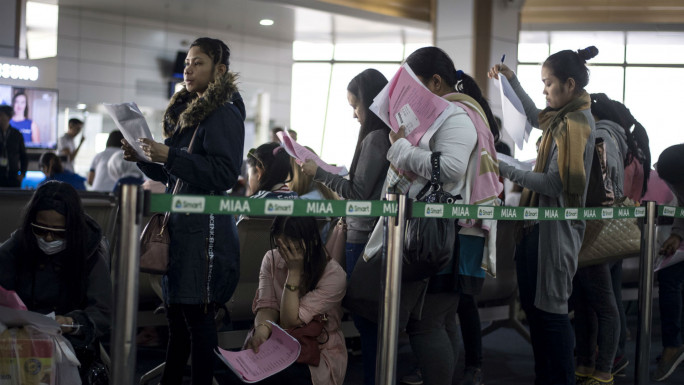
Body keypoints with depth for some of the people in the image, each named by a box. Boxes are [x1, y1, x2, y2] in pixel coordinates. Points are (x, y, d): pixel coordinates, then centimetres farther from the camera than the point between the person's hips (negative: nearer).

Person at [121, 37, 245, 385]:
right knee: (175, 315, 12)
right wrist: (144, 159, 8)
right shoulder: (185, 111, 18)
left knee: (197, 316, -5)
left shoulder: (224, 114, -8)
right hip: (178, 226, 8)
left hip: (204, 229, -8)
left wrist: (170, 155, -21)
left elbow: (224, 175, -18)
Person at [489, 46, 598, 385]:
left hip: (556, 226, -10)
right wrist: (512, 82, 27)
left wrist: (507, 171, -19)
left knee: (550, 309, -3)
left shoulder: (576, 124, -17)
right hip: (541, 221, 10)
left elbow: (556, 183, -22)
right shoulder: (565, 116, 11)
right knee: (533, 305, 13)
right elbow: (535, 118, 34)